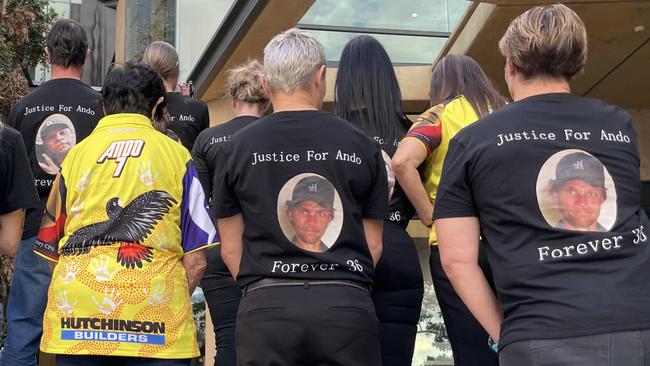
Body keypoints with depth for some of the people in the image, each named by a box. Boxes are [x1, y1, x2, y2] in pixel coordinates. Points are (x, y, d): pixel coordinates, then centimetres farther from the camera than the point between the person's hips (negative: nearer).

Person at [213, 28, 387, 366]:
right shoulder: (361, 146, 4)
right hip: (347, 306, 1)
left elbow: (230, 248, 7)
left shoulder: (239, 146, 3)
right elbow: (374, 245, 9)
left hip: (266, 309, 0)